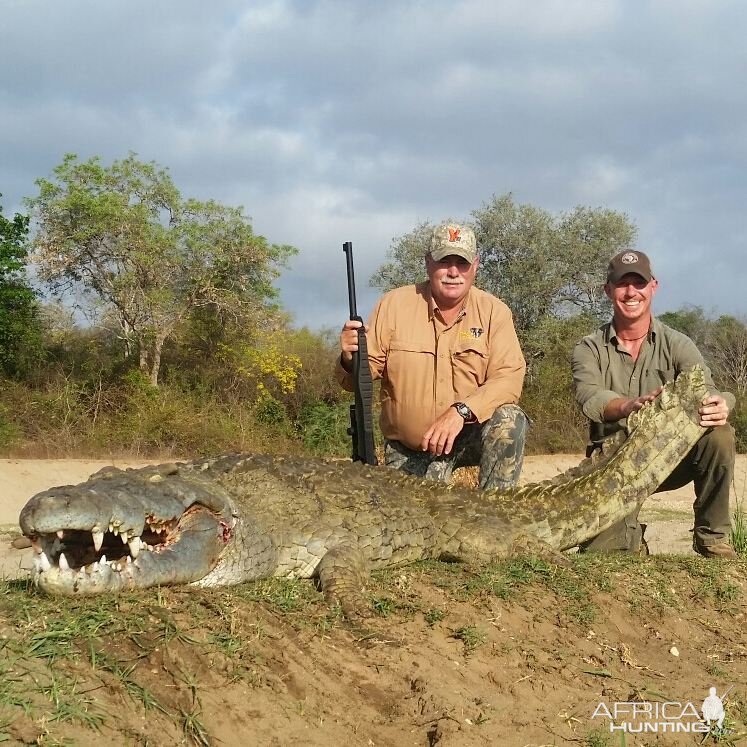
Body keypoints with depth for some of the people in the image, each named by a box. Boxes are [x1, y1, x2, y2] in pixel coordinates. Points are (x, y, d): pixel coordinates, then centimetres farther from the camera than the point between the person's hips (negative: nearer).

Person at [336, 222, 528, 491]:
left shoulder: (494, 312, -6)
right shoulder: (394, 304, -5)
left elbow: (509, 378, -17)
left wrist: (461, 411, -32)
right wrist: (350, 359, -28)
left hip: (471, 435, 1)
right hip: (407, 451, -1)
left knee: (510, 418, -28)